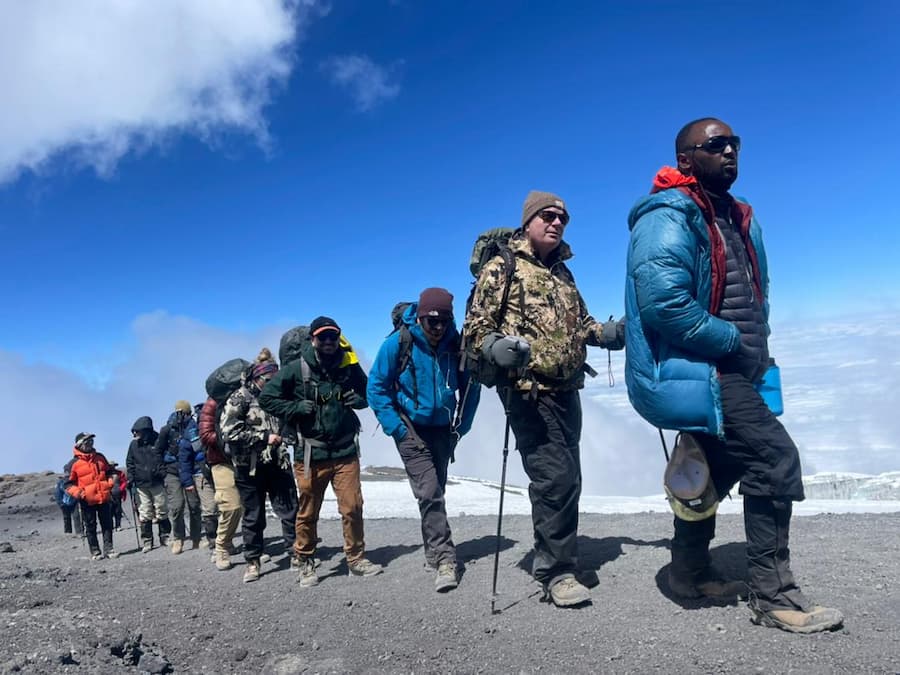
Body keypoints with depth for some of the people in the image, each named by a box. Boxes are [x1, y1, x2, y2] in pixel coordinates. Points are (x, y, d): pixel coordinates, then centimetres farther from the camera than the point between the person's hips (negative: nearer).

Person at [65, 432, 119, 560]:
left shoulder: (100, 457, 7)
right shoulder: (75, 463, -6)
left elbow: (108, 472, 20)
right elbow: (68, 484, -1)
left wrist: (110, 484, 4)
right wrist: (78, 493, -15)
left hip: (103, 498, 4)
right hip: (87, 500, -3)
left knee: (107, 524, 6)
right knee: (90, 528, 5)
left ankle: (108, 549, 14)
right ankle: (95, 552, 13)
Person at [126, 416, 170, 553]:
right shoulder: (134, 444, 2)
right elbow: (130, 463, 9)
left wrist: (165, 474, -4)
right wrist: (130, 479, 0)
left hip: (157, 482, -1)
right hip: (141, 485, 1)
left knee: (162, 512, 9)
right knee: (145, 515, 1)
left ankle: (165, 537, 21)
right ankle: (146, 542, 9)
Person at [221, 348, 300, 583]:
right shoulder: (239, 399, -5)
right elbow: (229, 432, -15)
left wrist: (284, 436, 3)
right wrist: (264, 438, -16)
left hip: (278, 464, 4)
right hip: (250, 468, -4)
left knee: (290, 510, 3)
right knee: (253, 517, 7)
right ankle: (252, 562, 21)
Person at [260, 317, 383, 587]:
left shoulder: (350, 366, 5)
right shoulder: (297, 369, -4)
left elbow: (368, 391, 22)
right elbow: (267, 398, 2)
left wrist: (360, 400, -1)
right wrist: (296, 408, -11)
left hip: (345, 451, 2)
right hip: (310, 453, -2)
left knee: (353, 507, 0)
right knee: (308, 512, 7)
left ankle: (356, 558, 18)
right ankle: (306, 564, 24)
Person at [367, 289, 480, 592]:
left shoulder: (457, 344, -7)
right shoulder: (398, 343, -14)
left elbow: (471, 386, 7)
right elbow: (376, 387, -7)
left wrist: (463, 425, 1)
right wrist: (395, 427, -12)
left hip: (444, 430, 4)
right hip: (412, 429, -3)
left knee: (436, 492, 14)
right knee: (429, 493, -13)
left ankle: (434, 550, 30)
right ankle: (444, 559, -7)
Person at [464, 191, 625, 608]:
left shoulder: (562, 273, 20)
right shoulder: (502, 268, -3)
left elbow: (580, 323, 30)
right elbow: (475, 328, -7)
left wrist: (609, 333, 11)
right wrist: (496, 348, -27)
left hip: (566, 391, 8)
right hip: (529, 392, -8)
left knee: (566, 479, 14)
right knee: (555, 478, -12)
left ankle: (552, 559, 31)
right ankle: (558, 571, 1)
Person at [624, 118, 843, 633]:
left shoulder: (739, 218, 15)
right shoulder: (669, 217, -15)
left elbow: (756, 298, 21)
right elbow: (663, 303, -27)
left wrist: (758, 356, 7)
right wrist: (735, 341, -18)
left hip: (719, 372, 10)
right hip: (688, 371, -10)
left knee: (718, 469, 18)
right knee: (775, 459, -14)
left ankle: (690, 571, 37)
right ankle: (773, 595, -1)